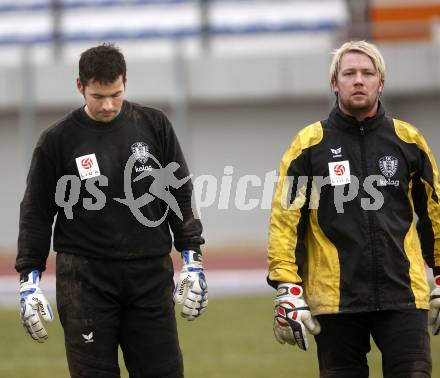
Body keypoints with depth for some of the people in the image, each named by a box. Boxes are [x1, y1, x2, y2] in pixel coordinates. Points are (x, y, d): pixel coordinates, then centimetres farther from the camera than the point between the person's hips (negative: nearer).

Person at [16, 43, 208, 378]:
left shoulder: (154, 125, 4)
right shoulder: (58, 140, -2)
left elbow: (180, 195, 11)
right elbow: (36, 213, 3)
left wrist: (192, 261, 6)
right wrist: (29, 280, -2)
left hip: (151, 276, 2)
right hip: (85, 280, -2)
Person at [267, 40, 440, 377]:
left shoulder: (408, 140, 7)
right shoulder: (309, 144, 2)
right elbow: (285, 219, 0)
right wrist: (288, 289, -6)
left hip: (404, 296, 1)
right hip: (334, 298, 0)